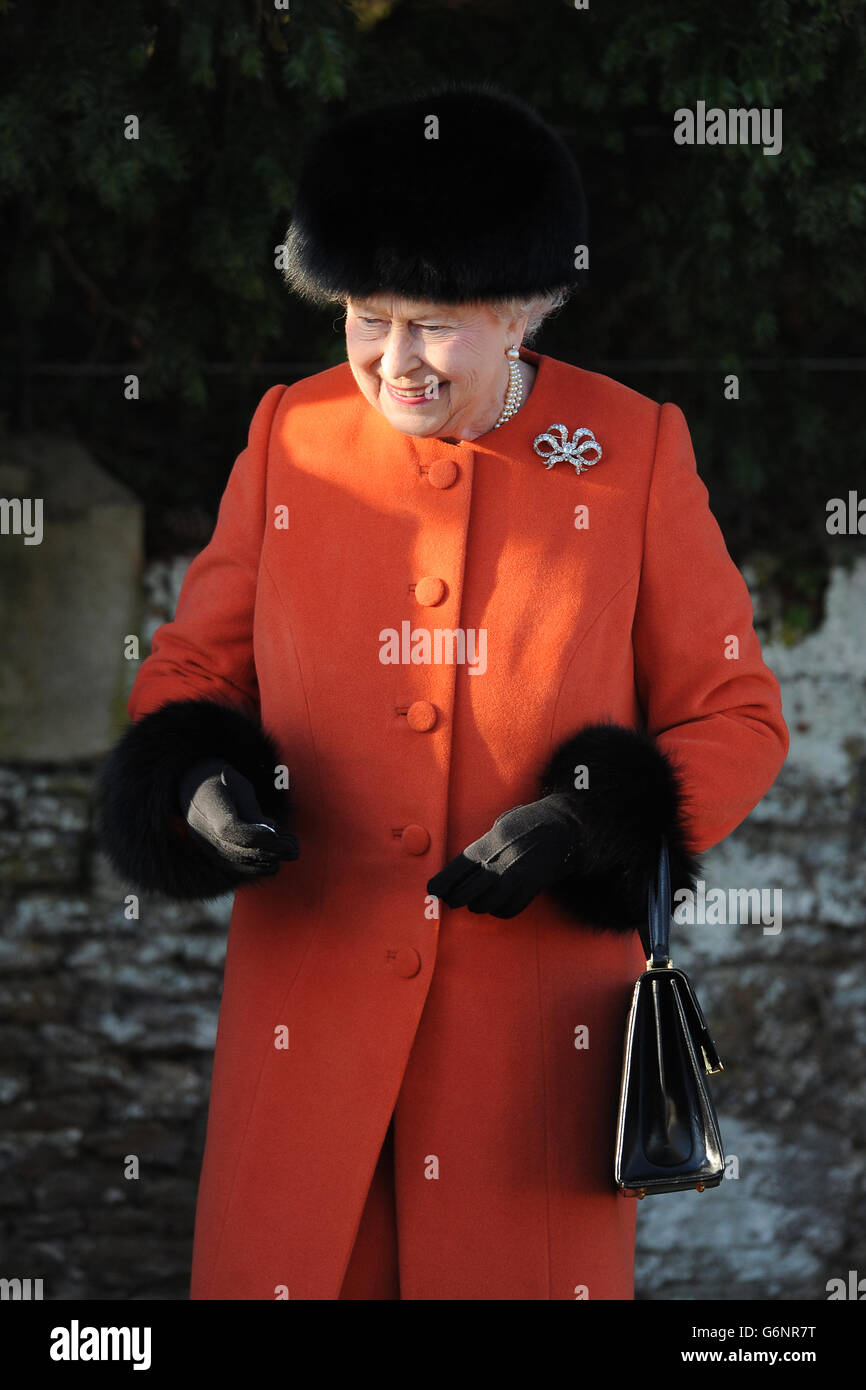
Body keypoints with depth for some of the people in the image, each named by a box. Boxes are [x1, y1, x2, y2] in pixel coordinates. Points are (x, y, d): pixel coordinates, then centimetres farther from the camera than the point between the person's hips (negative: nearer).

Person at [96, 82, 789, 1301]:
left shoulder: (635, 450, -2)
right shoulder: (291, 437, 2)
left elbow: (736, 715, 1)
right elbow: (193, 668, 9)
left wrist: (588, 824, -16)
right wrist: (200, 784, -13)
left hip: (538, 1015, -1)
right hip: (310, 1008, 2)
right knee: (279, 1265, 5)